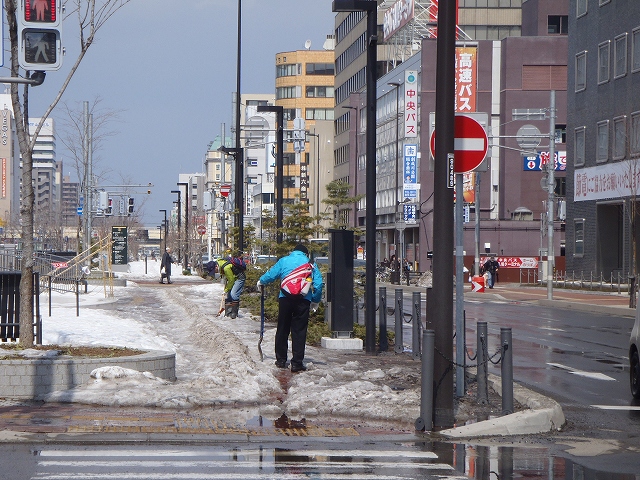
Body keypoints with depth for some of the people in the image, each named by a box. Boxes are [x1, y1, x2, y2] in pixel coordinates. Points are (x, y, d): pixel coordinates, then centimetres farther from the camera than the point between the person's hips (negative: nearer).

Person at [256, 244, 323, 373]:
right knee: (299, 331, 1)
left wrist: (261, 282, 32)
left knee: (282, 329, 13)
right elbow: (318, 284, 5)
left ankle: (281, 360, 19)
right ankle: (297, 363, -3)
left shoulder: (284, 261, 13)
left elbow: (271, 274, 11)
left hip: (285, 298, 1)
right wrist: (315, 301, 17)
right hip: (303, 299, -1)